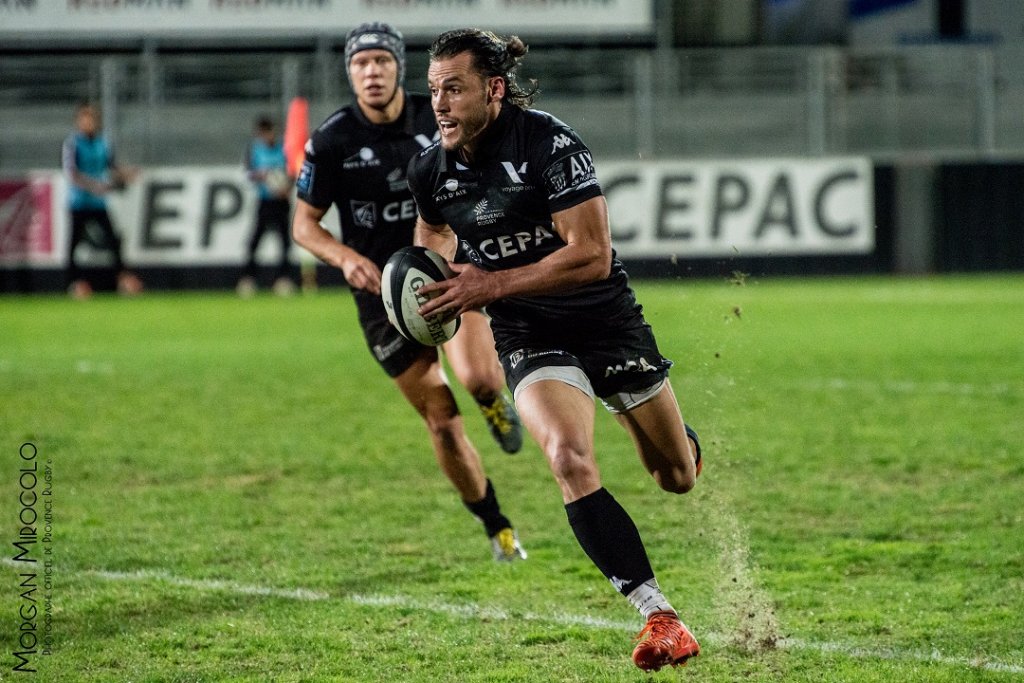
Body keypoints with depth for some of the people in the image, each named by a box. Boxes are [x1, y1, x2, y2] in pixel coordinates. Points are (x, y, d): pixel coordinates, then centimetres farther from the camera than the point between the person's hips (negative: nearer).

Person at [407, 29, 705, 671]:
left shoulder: (550, 143, -22)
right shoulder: (430, 171, -6)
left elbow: (592, 255, -27)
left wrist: (490, 285, -29)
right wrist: (435, 281, -3)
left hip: (608, 321, -2)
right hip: (528, 338, 2)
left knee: (677, 477, 14)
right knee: (570, 459, -28)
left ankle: (686, 444, 57)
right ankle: (660, 617, -26)